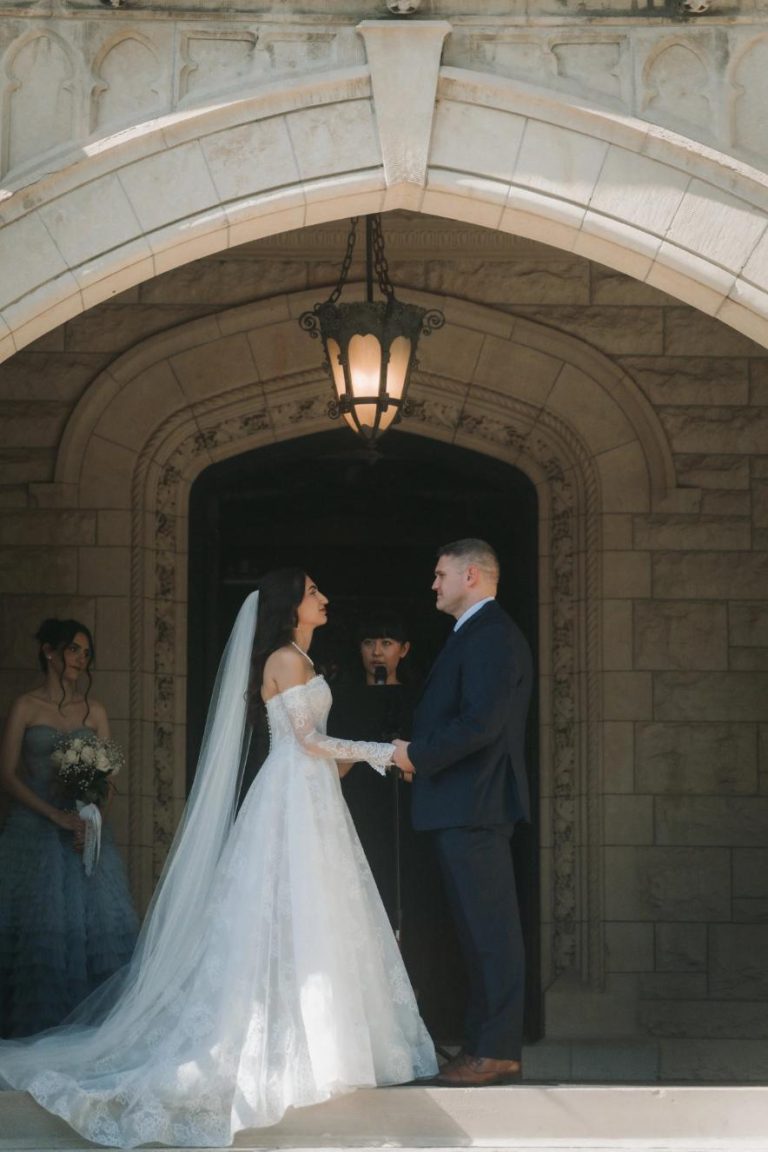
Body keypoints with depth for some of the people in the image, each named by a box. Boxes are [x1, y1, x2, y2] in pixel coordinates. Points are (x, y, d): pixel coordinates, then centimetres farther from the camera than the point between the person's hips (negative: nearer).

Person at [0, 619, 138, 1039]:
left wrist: (87, 821, -8)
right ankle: (38, 1023, 3)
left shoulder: (94, 711, 9)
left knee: (98, 919, -3)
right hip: (34, 827, -3)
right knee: (39, 923, -4)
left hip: (84, 826, 3)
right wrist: (56, 816, -13)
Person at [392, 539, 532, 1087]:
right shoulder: (481, 634, 20)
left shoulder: (491, 635, -13)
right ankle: (486, 1042, 18)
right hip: (466, 804, 11)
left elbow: (480, 722, -23)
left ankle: (498, 1052, -5)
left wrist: (418, 754, -12)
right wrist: (420, 753, 10)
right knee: (480, 927, 12)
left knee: (489, 926, -8)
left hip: (474, 805, -11)